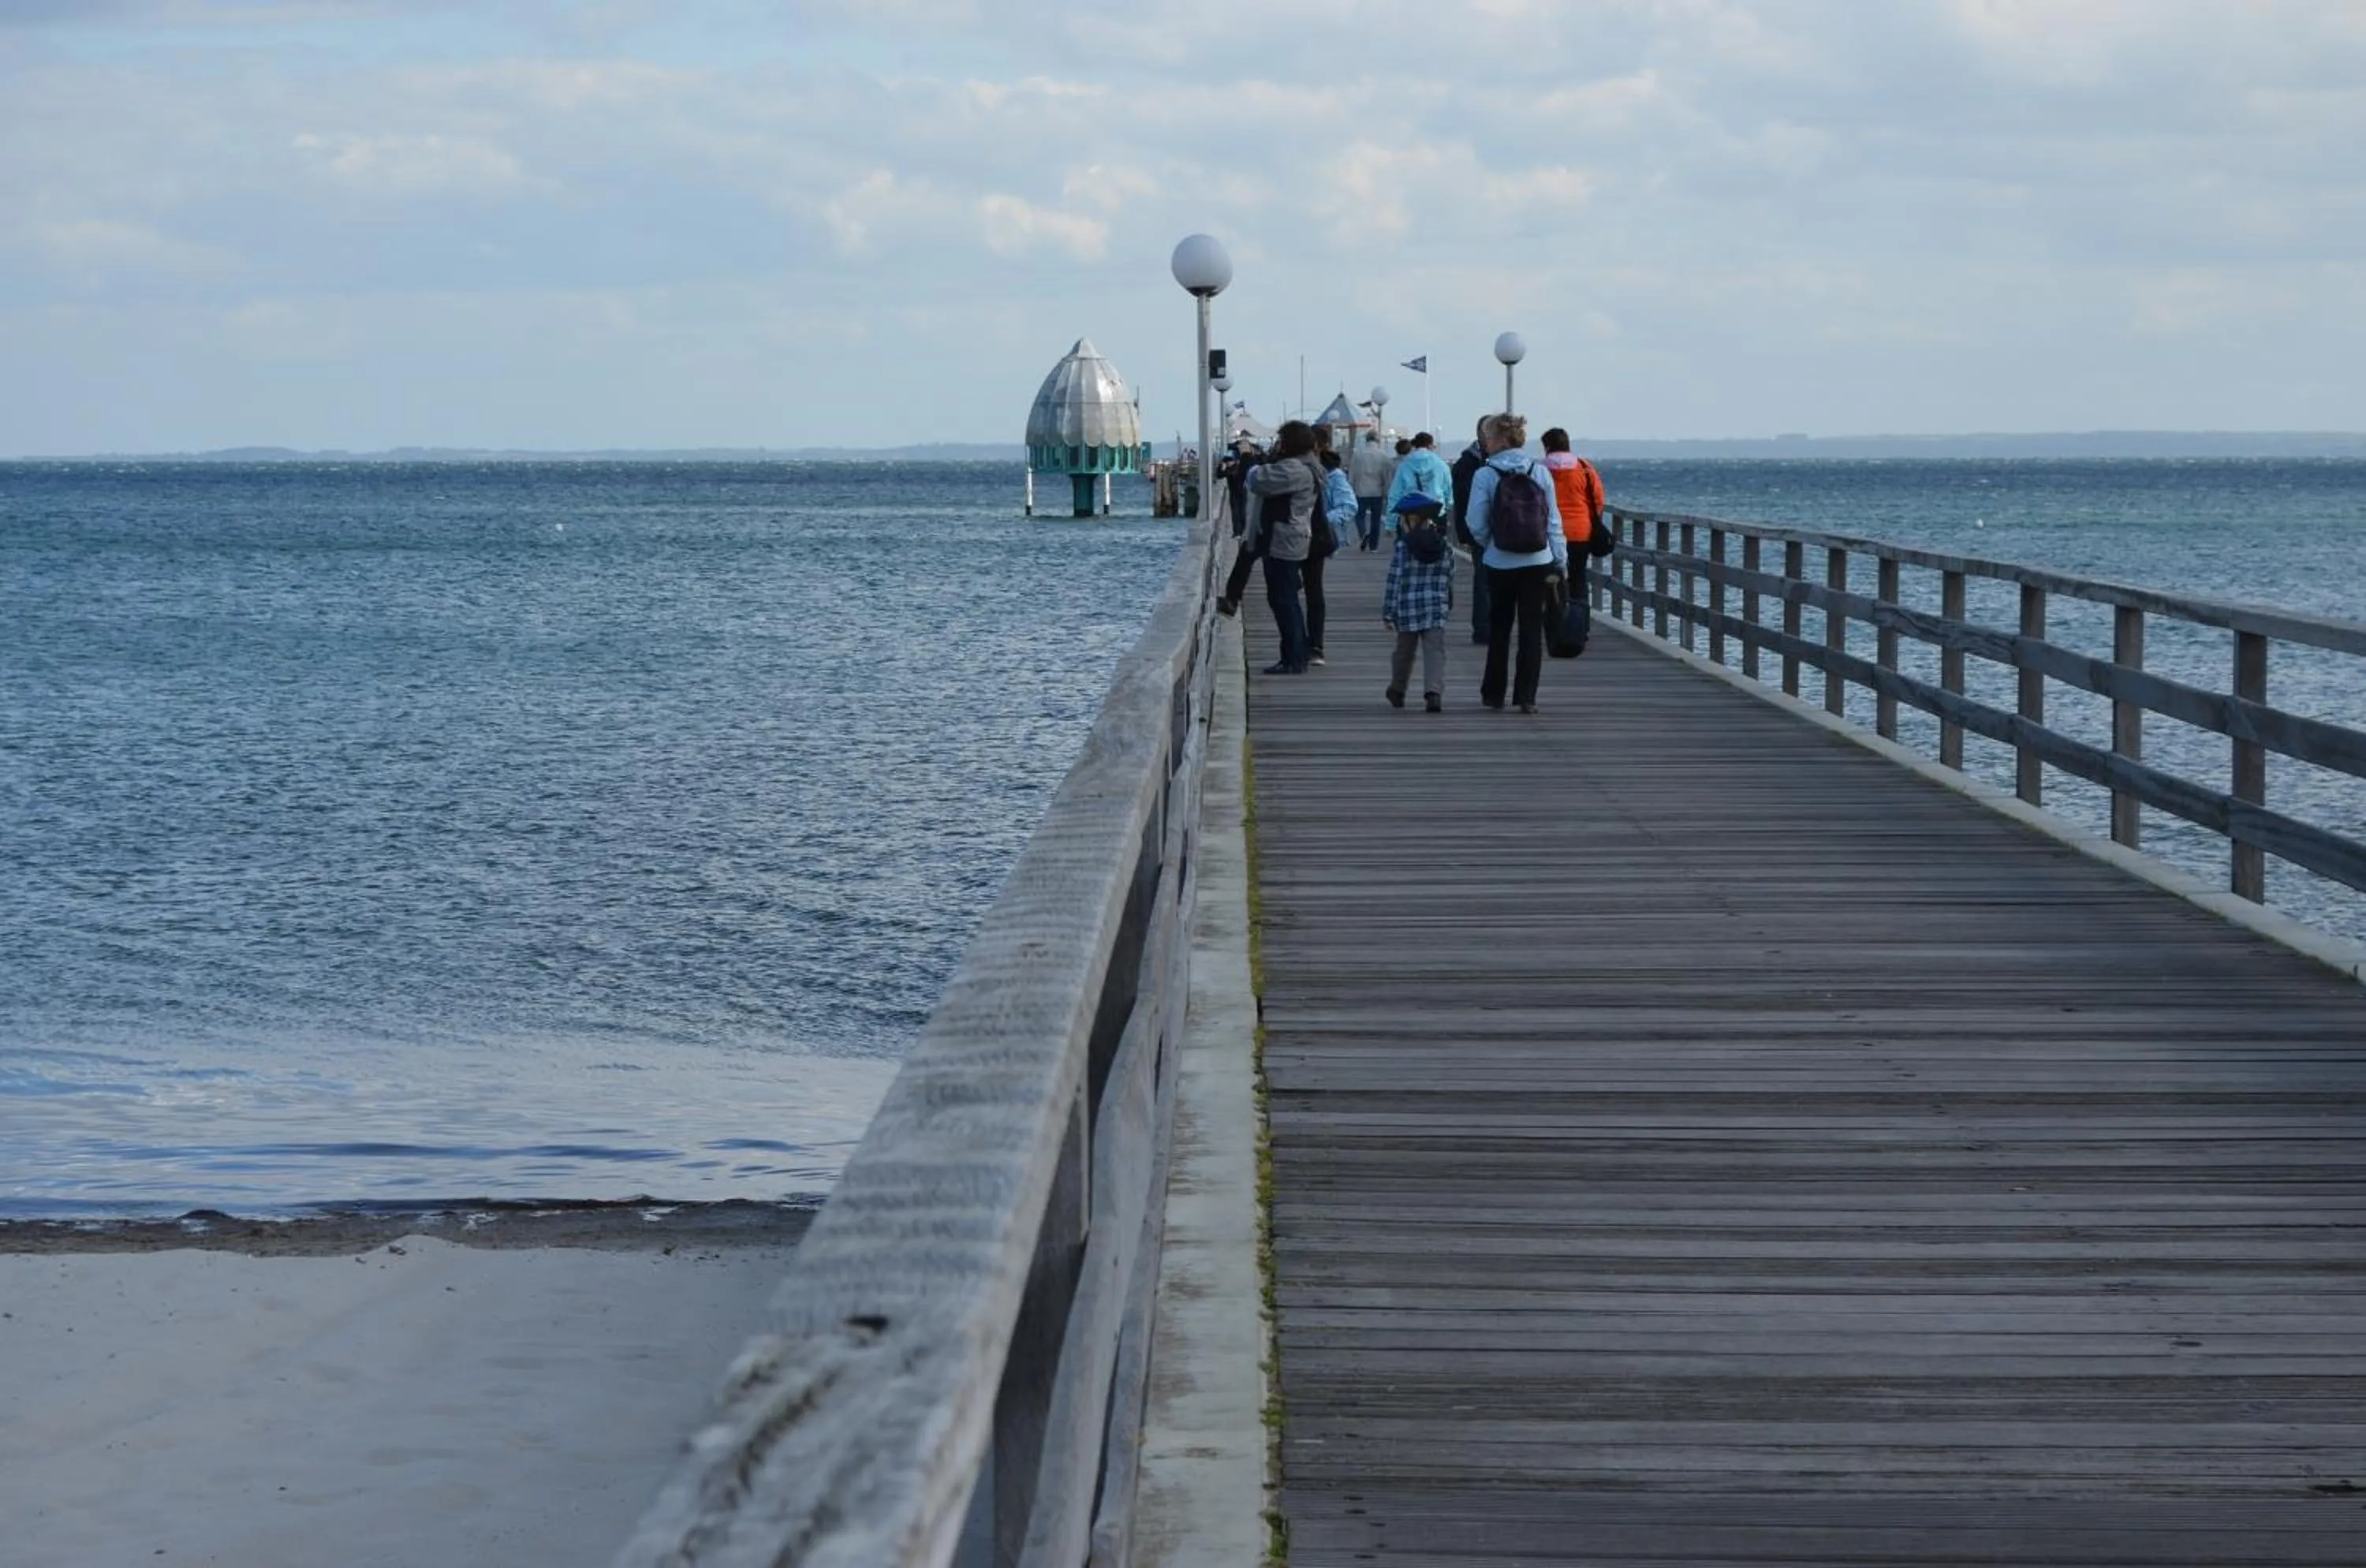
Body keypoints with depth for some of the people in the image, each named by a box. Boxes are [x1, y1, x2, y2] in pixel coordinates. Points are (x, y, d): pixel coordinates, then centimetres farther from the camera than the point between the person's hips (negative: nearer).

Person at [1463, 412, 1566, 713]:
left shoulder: (1485, 475, -9)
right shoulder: (1541, 472, -1)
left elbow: (1477, 525, -8)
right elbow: (1553, 521, 1)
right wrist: (1561, 561, 6)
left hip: (1500, 564, -1)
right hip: (1537, 563, 1)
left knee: (1499, 628, 13)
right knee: (1532, 628, 5)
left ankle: (1493, 694, 19)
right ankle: (1526, 697, 3)